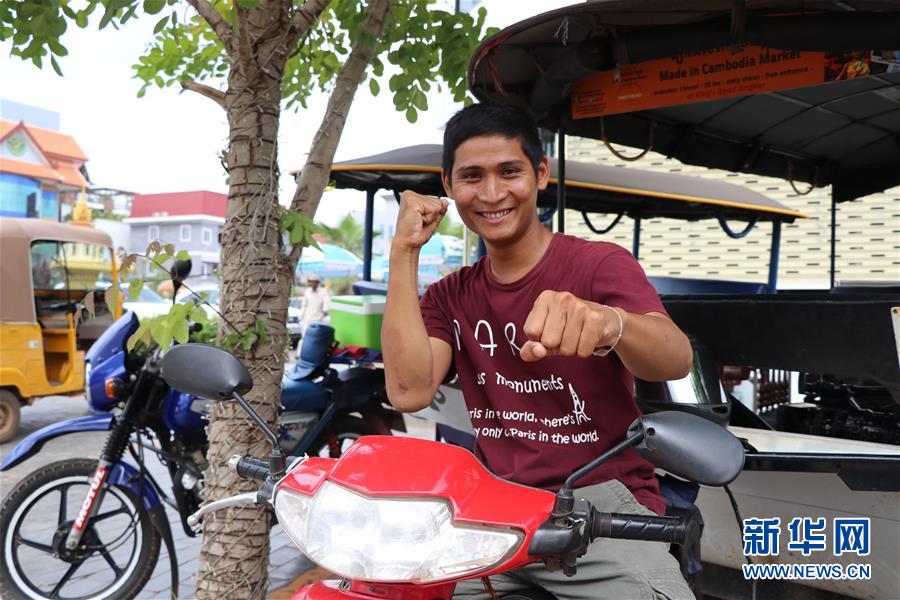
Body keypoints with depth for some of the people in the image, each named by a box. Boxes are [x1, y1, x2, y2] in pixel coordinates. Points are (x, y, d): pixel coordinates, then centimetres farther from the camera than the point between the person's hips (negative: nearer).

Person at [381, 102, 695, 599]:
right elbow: (409, 392, -8)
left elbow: (677, 361, -22)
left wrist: (609, 323, -46)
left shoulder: (600, 263, -3)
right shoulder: (449, 296, 9)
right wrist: (404, 253, -8)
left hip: (601, 501, -3)